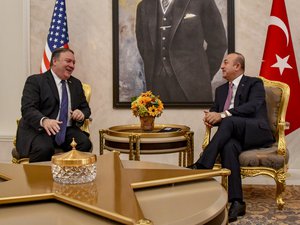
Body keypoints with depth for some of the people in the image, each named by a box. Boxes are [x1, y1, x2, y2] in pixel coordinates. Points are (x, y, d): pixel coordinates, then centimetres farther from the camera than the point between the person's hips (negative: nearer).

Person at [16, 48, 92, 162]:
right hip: (39, 130, -4)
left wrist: (81, 114, -7)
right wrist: (44, 120, -35)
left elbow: (85, 108, 20)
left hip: (67, 131, 5)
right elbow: (28, 109, -13)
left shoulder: (76, 83, 17)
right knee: (44, 148, -35)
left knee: (85, 144, -25)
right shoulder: (35, 81, -1)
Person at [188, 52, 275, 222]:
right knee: (228, 146, -33)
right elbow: (215, 111, 16)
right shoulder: (221, 89, 23)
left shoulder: (255, 83, 3)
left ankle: (202, 166, -37)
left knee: (229, 121, -34)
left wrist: (223, 115, -25)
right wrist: (210, 117, -10)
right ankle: (237, 202, -36)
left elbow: (252, 106, -15)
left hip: (257, 132, -4)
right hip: (235, 135, 4)